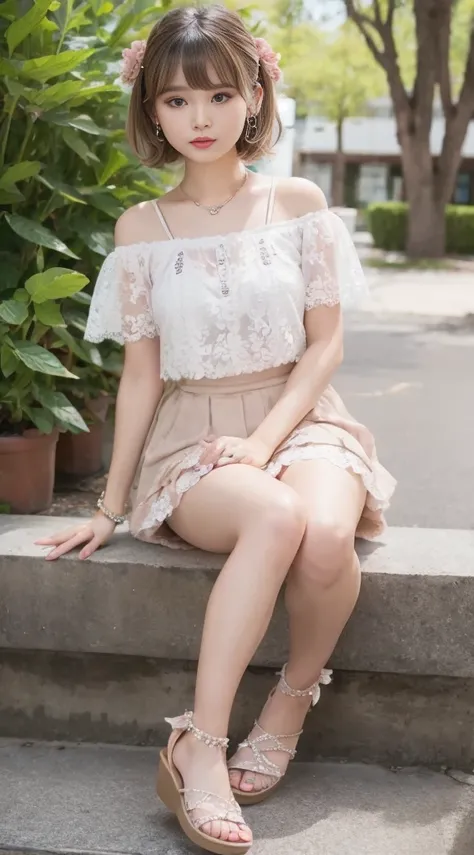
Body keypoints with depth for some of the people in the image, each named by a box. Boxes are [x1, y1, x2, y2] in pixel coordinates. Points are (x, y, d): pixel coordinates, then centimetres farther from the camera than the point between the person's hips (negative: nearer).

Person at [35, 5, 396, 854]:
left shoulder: (298, 204, 4)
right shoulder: (142, 228, 4)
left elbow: (325, 342, 2)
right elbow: (141, 373, 7)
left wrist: (265, 440, -14)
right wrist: (110, 507, 6)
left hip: (298, 418, 1)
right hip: (193, 438, -1)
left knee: (327, 532, -35)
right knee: (274, 517, -38)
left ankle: (293, 701, -7)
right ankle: (197, 748, -35)